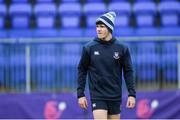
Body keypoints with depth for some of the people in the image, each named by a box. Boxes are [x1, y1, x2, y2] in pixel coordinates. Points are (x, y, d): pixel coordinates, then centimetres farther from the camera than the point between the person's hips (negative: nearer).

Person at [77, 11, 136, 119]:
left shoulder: (122, 48, 0)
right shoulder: (89, 48, -2)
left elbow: (128, 71, 4)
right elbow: (82, 70, 3)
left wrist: (132, 94, -3)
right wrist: (80, 94, -1)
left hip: (115, 97, 2)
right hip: (97, 97, -2)